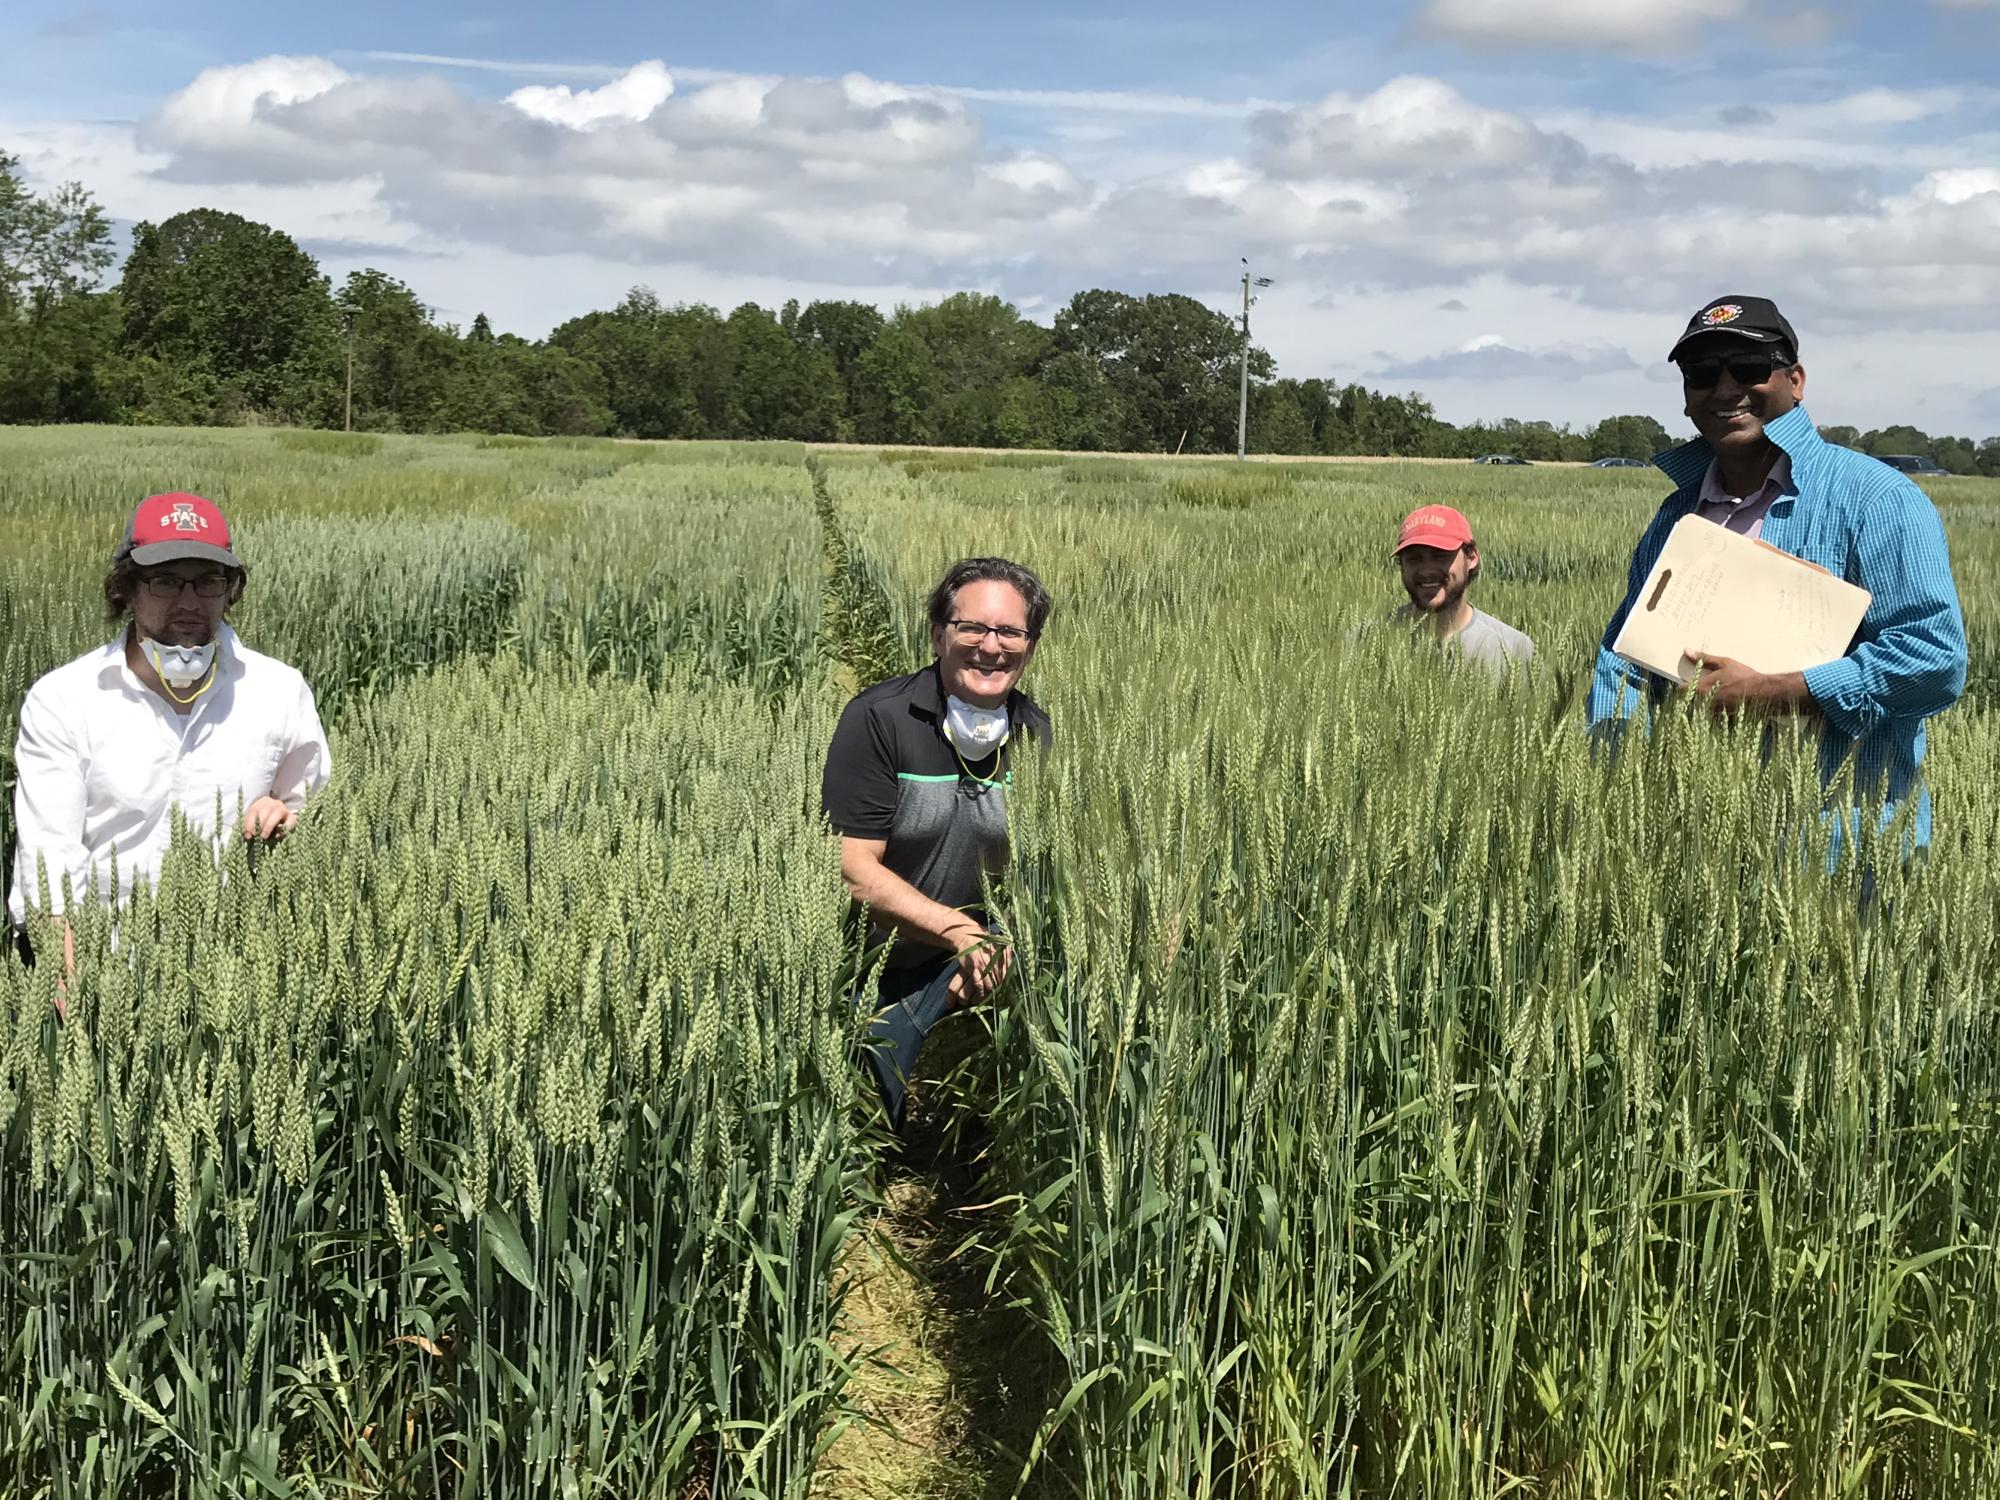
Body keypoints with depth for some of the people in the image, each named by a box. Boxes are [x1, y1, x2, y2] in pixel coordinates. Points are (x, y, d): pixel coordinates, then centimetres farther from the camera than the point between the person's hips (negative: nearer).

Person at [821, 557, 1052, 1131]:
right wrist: (962, 932, -28)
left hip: (952, 972, 4)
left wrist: (997, 949, -14)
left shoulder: (1035, 734, -1)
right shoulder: (878, 721, -18)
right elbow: (854, 871, -21)